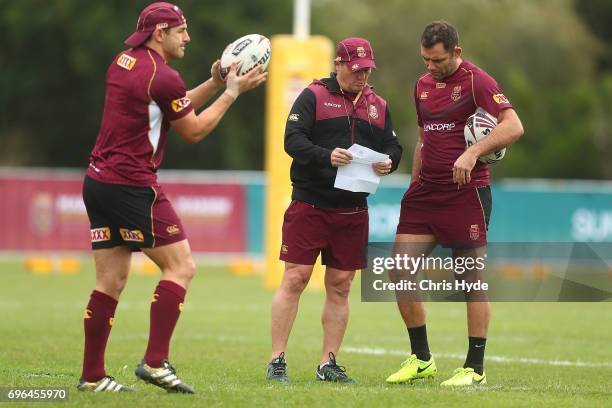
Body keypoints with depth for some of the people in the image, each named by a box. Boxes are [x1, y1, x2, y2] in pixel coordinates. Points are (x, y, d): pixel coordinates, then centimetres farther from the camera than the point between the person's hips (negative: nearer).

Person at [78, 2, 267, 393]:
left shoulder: (124, 63, 14)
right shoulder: (163, 77, -13)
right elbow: (193, 130, -2)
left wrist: (214, 82, 17)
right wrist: (231, 93, 5)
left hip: (98, 182, 9)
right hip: (133, 186, -9)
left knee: (111, 280, 9)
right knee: (181, 266, -3)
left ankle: (92, 376, 8)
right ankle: (155, 362, -9)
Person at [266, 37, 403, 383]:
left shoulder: (378, 106, 16)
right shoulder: (313, 96, 0)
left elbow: (393, 146, 16)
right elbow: (293, 139, -10)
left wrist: (388, 162, -8)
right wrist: (326, 156, -27)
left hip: (353, 212, 5)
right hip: (309, 207, -5)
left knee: (340, 287, 6)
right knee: (295, 279, -7)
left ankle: (329, 363, 13)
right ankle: (277, 361, -2)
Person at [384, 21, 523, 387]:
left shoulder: (476, 80, -8)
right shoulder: (422, 85, 14)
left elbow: (513, 126, -19)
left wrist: (472, 153, -29)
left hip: (466, 192, -7)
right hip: (425, 192, 7)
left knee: (472, 280, -3)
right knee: (400, 271, 0)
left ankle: (475, 368, 5)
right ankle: (421, 359, 12)